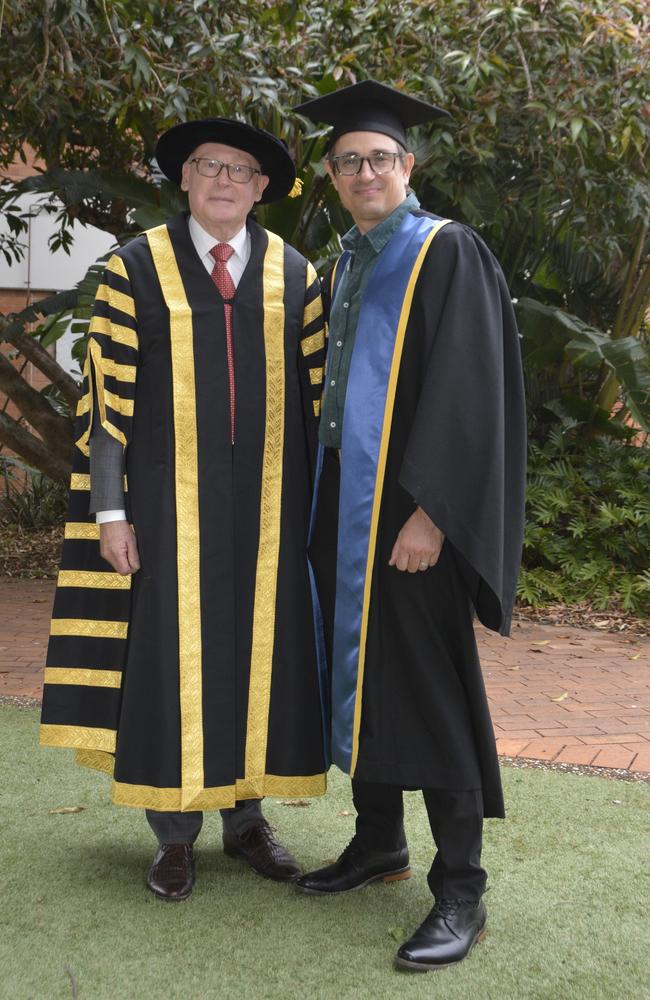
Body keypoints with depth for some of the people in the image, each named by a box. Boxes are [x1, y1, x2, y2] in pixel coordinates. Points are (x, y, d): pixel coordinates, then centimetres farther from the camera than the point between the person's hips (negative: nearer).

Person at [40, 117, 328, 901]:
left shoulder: (294, 275, 6)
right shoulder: (137, 267, -1)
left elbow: (317, 394, 7)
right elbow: (107, 395, -3)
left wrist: (324, 506, 4)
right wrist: (110, 512, -8)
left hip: (269, 507, 2)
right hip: (171, 503, -2)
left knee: (259, 650, 8)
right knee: (170, 652, 3)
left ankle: (246, 813, 25)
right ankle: (175, 832, 17)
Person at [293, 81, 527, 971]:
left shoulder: (447, 253, -7)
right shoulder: (343, 268, 16)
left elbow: (465, 389, -16)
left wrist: (430, 510, -23)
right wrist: (319, 499, 13)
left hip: (407, 503, -8)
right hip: (342, 501, 8)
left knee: (427, 684, -5)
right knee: (357, 665, 12)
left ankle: (461, 892, 4)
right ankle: (379, 841, 28)